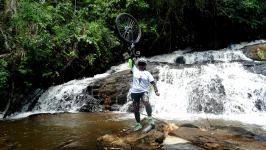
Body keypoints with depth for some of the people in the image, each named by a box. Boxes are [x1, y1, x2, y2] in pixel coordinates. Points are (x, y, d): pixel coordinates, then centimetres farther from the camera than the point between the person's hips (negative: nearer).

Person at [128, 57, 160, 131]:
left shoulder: (147, 73, 5)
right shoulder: (135, 70, 9)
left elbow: (153, 83, -2)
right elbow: (130, 61, 6)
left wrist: (156, 91, -14)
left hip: (144, 91, -2)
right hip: (134, 92, 3)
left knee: (146, 102, -35)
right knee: (135, 109, 7)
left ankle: (150, 117, -21)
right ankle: (138, 124, 22)